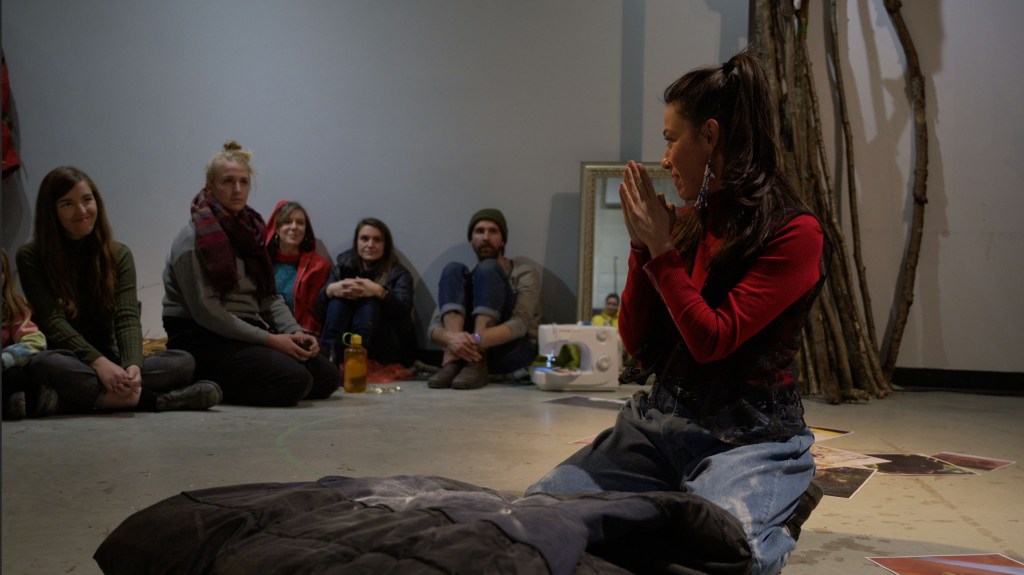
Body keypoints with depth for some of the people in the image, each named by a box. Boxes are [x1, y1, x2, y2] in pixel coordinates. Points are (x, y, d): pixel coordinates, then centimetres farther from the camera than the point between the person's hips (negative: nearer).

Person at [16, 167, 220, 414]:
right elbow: (53, 322, -14)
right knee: (45, 364, -38)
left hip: (109, 359, 3)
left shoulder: (118, 254, 5)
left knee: (183, 361, -20)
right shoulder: (31, 257, -3)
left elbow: (128, 318, -8)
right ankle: (148, 399, -37)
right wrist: (99, 363, -30)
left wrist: (133, 366, -29)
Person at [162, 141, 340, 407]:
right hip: (202, 339, -9)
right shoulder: (193, 238, -12)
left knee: (327, 377, -1)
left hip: (248, 331, 9)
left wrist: (295, 332, -7)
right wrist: (269, 339, -19)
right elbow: (205, 311, -18)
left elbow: (269, 297, 12)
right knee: (294, 380, -26)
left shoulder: (250, 230, 12)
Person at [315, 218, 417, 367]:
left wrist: (379, 292, -32)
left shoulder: (398, 273, 6)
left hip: (389, 348, -2)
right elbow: (319, 309, 0)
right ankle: (328, 356, -39)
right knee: (338, 297, -19)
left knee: (370, 301, -24)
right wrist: (330, 290, -22)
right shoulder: (343, 267, 13)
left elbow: (403, 311, -13)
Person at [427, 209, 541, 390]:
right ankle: (453, 359, -31)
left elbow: (520, 324, -12)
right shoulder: (462, 277, 16)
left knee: (487, 269, -19)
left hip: (511, 351, -3)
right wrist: (451, 338, -25)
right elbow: (433, 328, 1)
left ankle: (477, 364, -35)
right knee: (453, 270, -12)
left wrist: (477, 340, -31)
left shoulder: (523, 271, 6)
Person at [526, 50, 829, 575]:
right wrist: (641, 245, -1)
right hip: (660, 419, 5)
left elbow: (712, 340, -16)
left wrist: (661, 250, -10)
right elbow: (637, 344, 9)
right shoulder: (687, 223, 7)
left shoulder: (794, 233, -10)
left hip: (750, 436, -5)